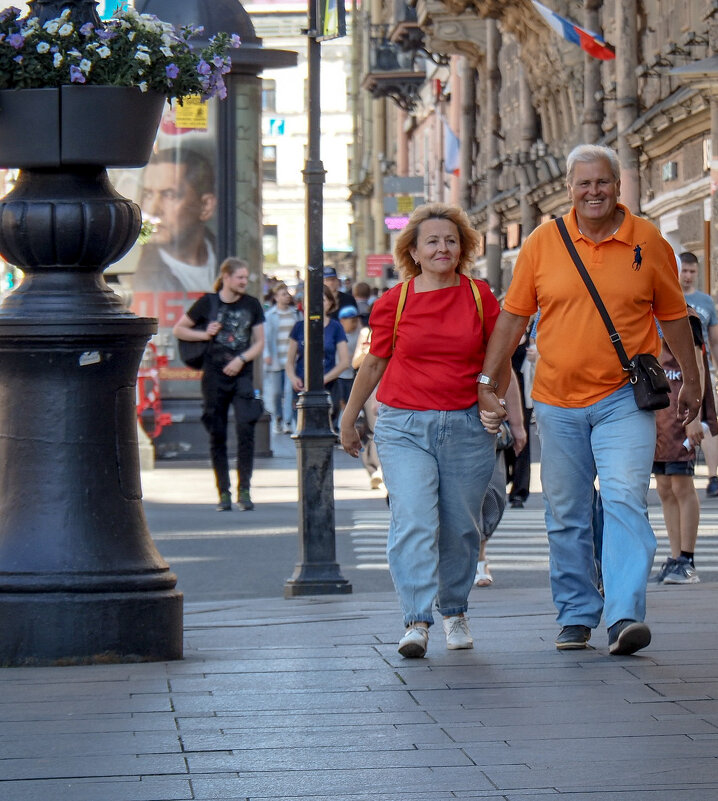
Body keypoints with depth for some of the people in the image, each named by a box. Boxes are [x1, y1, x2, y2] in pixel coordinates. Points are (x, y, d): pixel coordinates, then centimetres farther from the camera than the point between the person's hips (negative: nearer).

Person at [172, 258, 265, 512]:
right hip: (214, 375, 0)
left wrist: (241, 359, -8)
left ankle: (244, 491, -10)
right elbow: (178, 330, 10)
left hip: (242, 375, 0)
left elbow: (259, 343, 8)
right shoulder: (208, 303, 2)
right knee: (217, 435, 3)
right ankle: (223, 493, 11)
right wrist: (204, 334, -5)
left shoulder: (252, 305, 6)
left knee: (246, 428, -15)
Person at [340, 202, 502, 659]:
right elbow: (375, 363, 13)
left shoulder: (480, 296, 4)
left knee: (460, 527, 8)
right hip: (405, 426, -1)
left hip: (467, 426, 1)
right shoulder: (394, 302, 2)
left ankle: (455, 610, 28)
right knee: (413, 522, -15)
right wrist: (349, 419, 19)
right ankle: (417, 621, -17)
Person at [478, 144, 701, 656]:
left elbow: (673, 315, 10)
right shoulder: (543, 243, 2)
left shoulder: (648, 242, 0)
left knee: (625, 500, -16)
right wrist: (489, 380, 4)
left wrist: (691, 380, 16)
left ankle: (625, 616, -21)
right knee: (566, 515, 9)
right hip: (558, 401, 2)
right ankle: (576, 616, 21)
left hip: (625, 397, -2)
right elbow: (513, 316, 8)